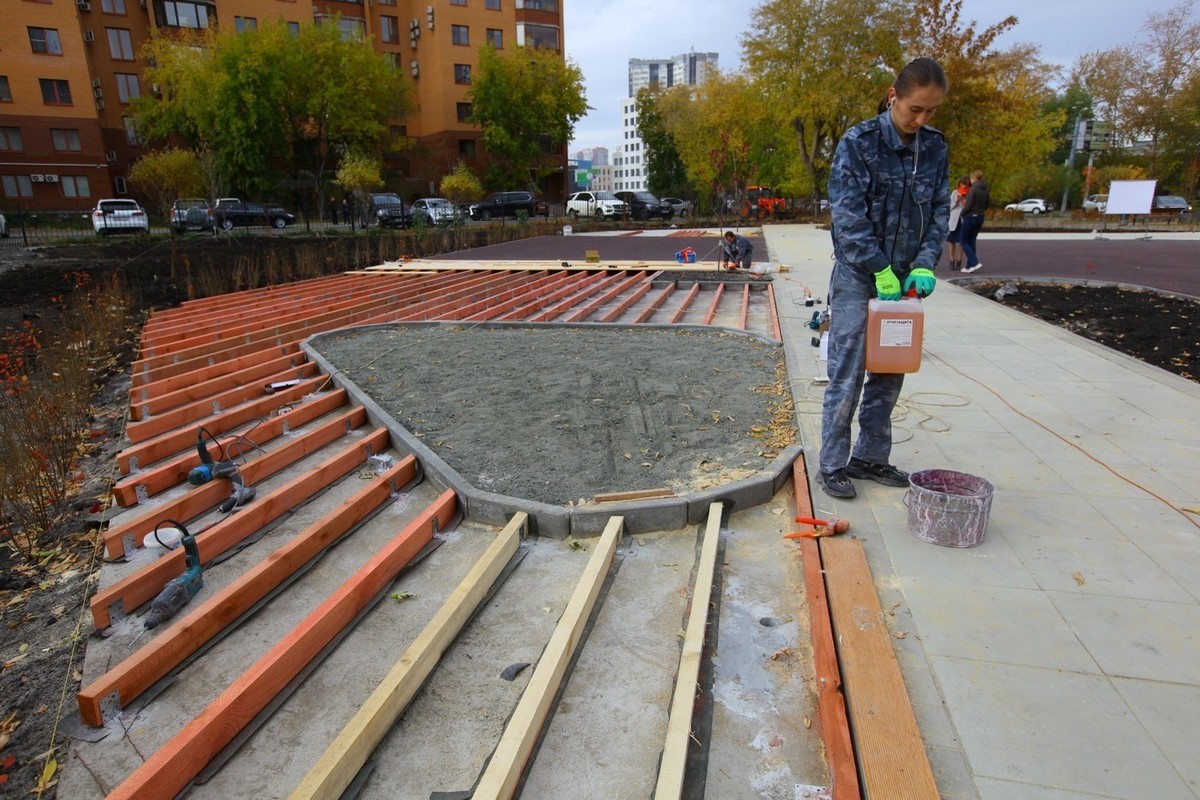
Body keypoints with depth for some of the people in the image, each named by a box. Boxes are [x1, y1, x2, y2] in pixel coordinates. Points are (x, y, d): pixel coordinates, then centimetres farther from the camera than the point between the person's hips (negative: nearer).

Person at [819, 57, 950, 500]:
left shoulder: (935, 147, 7)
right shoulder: (859, 142, -9)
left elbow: (940, 210, 8)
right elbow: (847, 214, -14)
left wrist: (924, 264, -7)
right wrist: (880, 269, -15)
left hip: (903, 278, 6)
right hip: (858, 277, -5)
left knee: (889, 376, 11)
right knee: (847, 377, -2)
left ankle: (870, 457, 25)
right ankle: (832, 465, 10)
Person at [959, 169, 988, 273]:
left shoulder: (973, 189, -16)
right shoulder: (985, 190, 7)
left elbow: (968, 205, -19)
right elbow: (987, 205, 12)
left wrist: (962, 213, -3)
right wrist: (979, 211, 16)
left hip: (970, 217, -7)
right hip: (980, 218, 7)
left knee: (965, 242, 2)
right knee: (971, 241, 13)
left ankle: (974, 262, -11)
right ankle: (969, 266, 13)